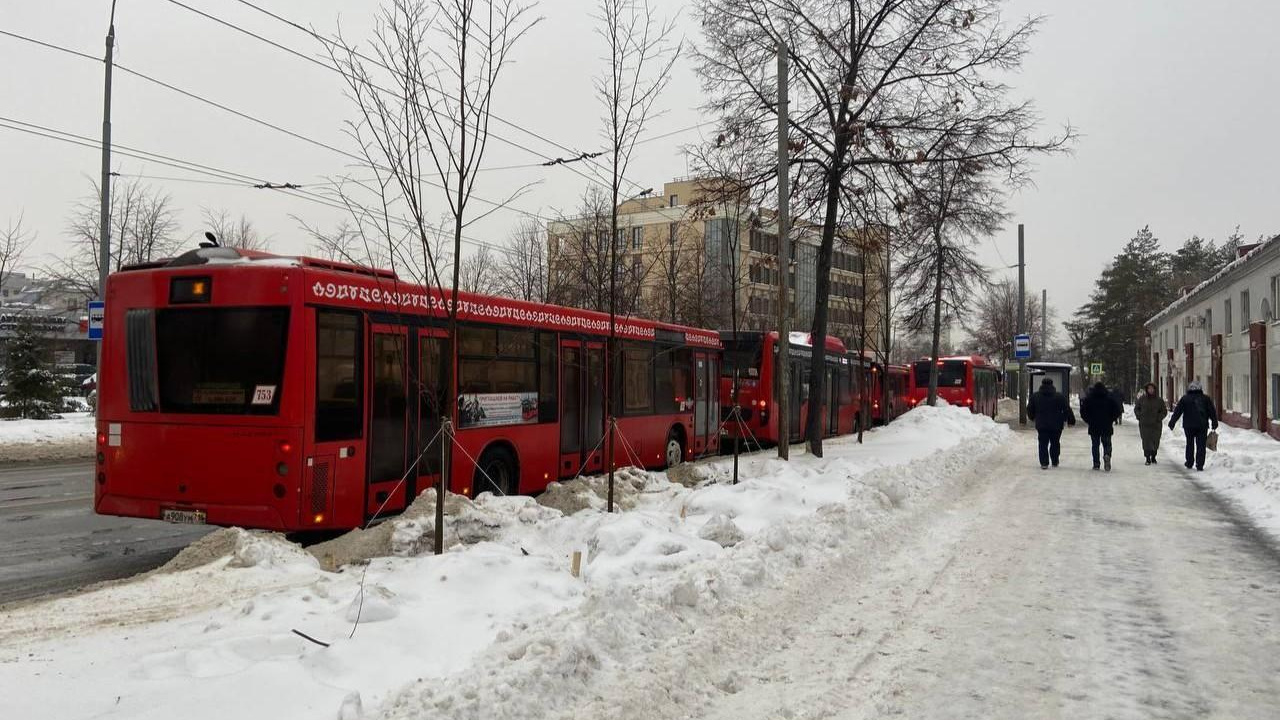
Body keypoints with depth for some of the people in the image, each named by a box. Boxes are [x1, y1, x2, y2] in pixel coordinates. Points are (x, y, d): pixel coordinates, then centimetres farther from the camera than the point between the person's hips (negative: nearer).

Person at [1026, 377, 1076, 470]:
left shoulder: (1035, 396, 1)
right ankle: (1055, 462, 18)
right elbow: (1067, 410, 0)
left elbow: (1030, 410, 10)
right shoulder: (1060, 396, -2)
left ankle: (1044, 463, -4)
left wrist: (1032, 417, 27)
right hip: (1056, 426, 0)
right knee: (1055, 444, 14)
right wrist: (1071, 420, 9)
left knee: (1043, 444, 3)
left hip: (1041, 425, 0)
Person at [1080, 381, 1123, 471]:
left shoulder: (1088, 398, -1)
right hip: (1107, 426, 0)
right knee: (1107, 444, 9)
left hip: (1093, 426, 0)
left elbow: (1083, 411, -4)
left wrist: (1088, 421, 6)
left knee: (1095, 445, 8)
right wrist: (1111, 419, 7)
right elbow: (1118, 410, -4)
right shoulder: (1109, 398, 0)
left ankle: (1096, 464, 5)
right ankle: (1107, 455, -22)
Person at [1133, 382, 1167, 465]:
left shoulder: (1159, 400, 3)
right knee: (1146, 441, -5)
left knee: (1155, 442, 5)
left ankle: (1153, 457, 23)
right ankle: (1148, 459, 1)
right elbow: (1136, 409, 15)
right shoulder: (1142, 399, 4)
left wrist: (1159, 418, -5)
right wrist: (1139, 417, 0)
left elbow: (1164, 411, 10)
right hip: (1144, 425, 0)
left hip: (1156, 425, 0)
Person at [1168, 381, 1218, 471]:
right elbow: (1212, 412, 5)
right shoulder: (1205, 398, 4)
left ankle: (1189, 463, 17)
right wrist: (1214, 423, 11)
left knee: (1190, 444, 14)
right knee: (1201, 445, 2)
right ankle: (1199, 465, -3)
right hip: (1202, 426, 0)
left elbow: (1177, 412, -1)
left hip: (1189, 426, 0)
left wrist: (1172, 423, 2)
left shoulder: (1185, 399, 0)